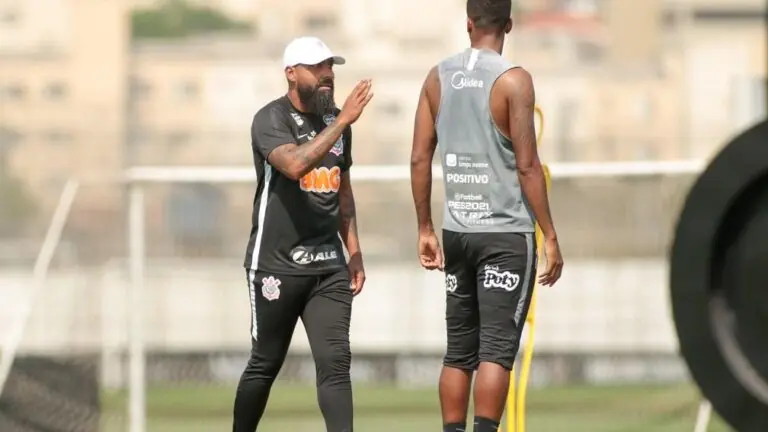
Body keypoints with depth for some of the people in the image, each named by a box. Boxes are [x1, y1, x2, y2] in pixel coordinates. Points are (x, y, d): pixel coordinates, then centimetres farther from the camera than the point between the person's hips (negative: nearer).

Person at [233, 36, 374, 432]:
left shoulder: (336, 120, 12)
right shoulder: (271, 119, -9)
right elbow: (295, 165, -29)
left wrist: (354, 252, 15)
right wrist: (342, 122, -31)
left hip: (328, 265, 5)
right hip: (276, 263, -5)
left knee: (335, 361, -7)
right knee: (265, 366, 5)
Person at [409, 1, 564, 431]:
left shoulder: (439, 77, 7)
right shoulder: (513, 80, -9)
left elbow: (420, 159, 8)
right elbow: (527, 166, -12)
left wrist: (425, 229, 16)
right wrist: (550, 237, -7)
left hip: (457, 231, 5)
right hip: (507, 233, -5)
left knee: (459, 350, 12)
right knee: (497, 347, -6)